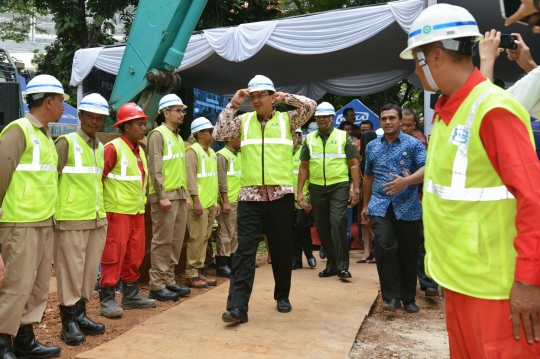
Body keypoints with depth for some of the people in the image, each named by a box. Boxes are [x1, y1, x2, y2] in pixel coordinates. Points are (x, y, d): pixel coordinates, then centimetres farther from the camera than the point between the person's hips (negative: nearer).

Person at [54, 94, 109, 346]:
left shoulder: (100, 147, 13)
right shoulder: (67, 142, -5)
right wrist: (53, 211, -11)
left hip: (97, 219, 6)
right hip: (72, 220, -6)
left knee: (90, 270, 11)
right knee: (71, 272, 0)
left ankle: (80, 314, 23)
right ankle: (68, 322, 11)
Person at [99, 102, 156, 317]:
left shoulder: (140, 150, 14)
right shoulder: (113, 148, -11)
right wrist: (103, 201, -12)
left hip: (137, 211, 8)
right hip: (118, 211, -8)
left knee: (134, 255, 12)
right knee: (114, 255, -4)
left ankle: (131, 296, 23)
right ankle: (107, 300, 4)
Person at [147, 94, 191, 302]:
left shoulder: (178, 137, 19)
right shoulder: (158, 134, -6)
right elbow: (155, 168, -14)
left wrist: (186, 194, 16)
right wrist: (162, 196, -19)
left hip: (180, 195, 8)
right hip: (165, 195, -8)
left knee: (176, 241, 10)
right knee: (162, 241, -5)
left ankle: (169, 280, 19)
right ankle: (157, 286, 3)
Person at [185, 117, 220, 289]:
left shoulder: (211, 152, 18)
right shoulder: (193, 151, -7)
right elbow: (190, 177, -14)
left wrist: (216, 200, 17)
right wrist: (196, 200, -19)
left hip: (210, 203, 8)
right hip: (199, 203, -8)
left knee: (204, 238, 11)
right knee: (196, 238, -5)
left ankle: (199, 270, 18)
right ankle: (191, 275, 2)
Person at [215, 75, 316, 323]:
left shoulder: (287, 120, 8)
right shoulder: (243, 121, 10)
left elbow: (310, 106, -3)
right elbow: (219, 134, -2)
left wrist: (284, 97, -2)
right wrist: (233, 104, -2)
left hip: (280, 195, 0)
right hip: (250, 195, 0)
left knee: (282, 249, 11)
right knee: (244, 251, -4)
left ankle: (282, 296, 29)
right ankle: (237, 306, -4)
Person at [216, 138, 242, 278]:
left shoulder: (239, 155, 16)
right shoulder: (222, 155, -8)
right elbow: (221, 181, -14)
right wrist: (225, 202, -18)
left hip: (239, 201, 8)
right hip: (228, 201, -8)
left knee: (235, 233, 12)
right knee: (226, 233, -3)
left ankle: (232, 261, 20)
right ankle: (222, 265, 4)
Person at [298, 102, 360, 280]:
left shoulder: (343, 136, 3)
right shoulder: (309, 138, 10)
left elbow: (354, 165, 2)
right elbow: (304, 166, 12)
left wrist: (355, 189, -6)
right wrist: (300, 191, 6)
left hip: (339, 186, -3)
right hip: (317, 188, 4)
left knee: (338, 223, -15)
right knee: (323, 227, 8)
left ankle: (342, 266, -7)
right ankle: (331, 264, 22)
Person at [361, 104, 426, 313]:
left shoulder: (413, 144, 1)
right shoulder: (372, 146, 12)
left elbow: (426, 169, -12)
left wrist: (407, 181, -30)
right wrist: (366, 204, 21)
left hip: (408, 208, -1)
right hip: (380, 206, 1)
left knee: (408, 253, 6)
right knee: (384, 247, -17)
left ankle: (408, 298, 23)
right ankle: (391, 296, -6)